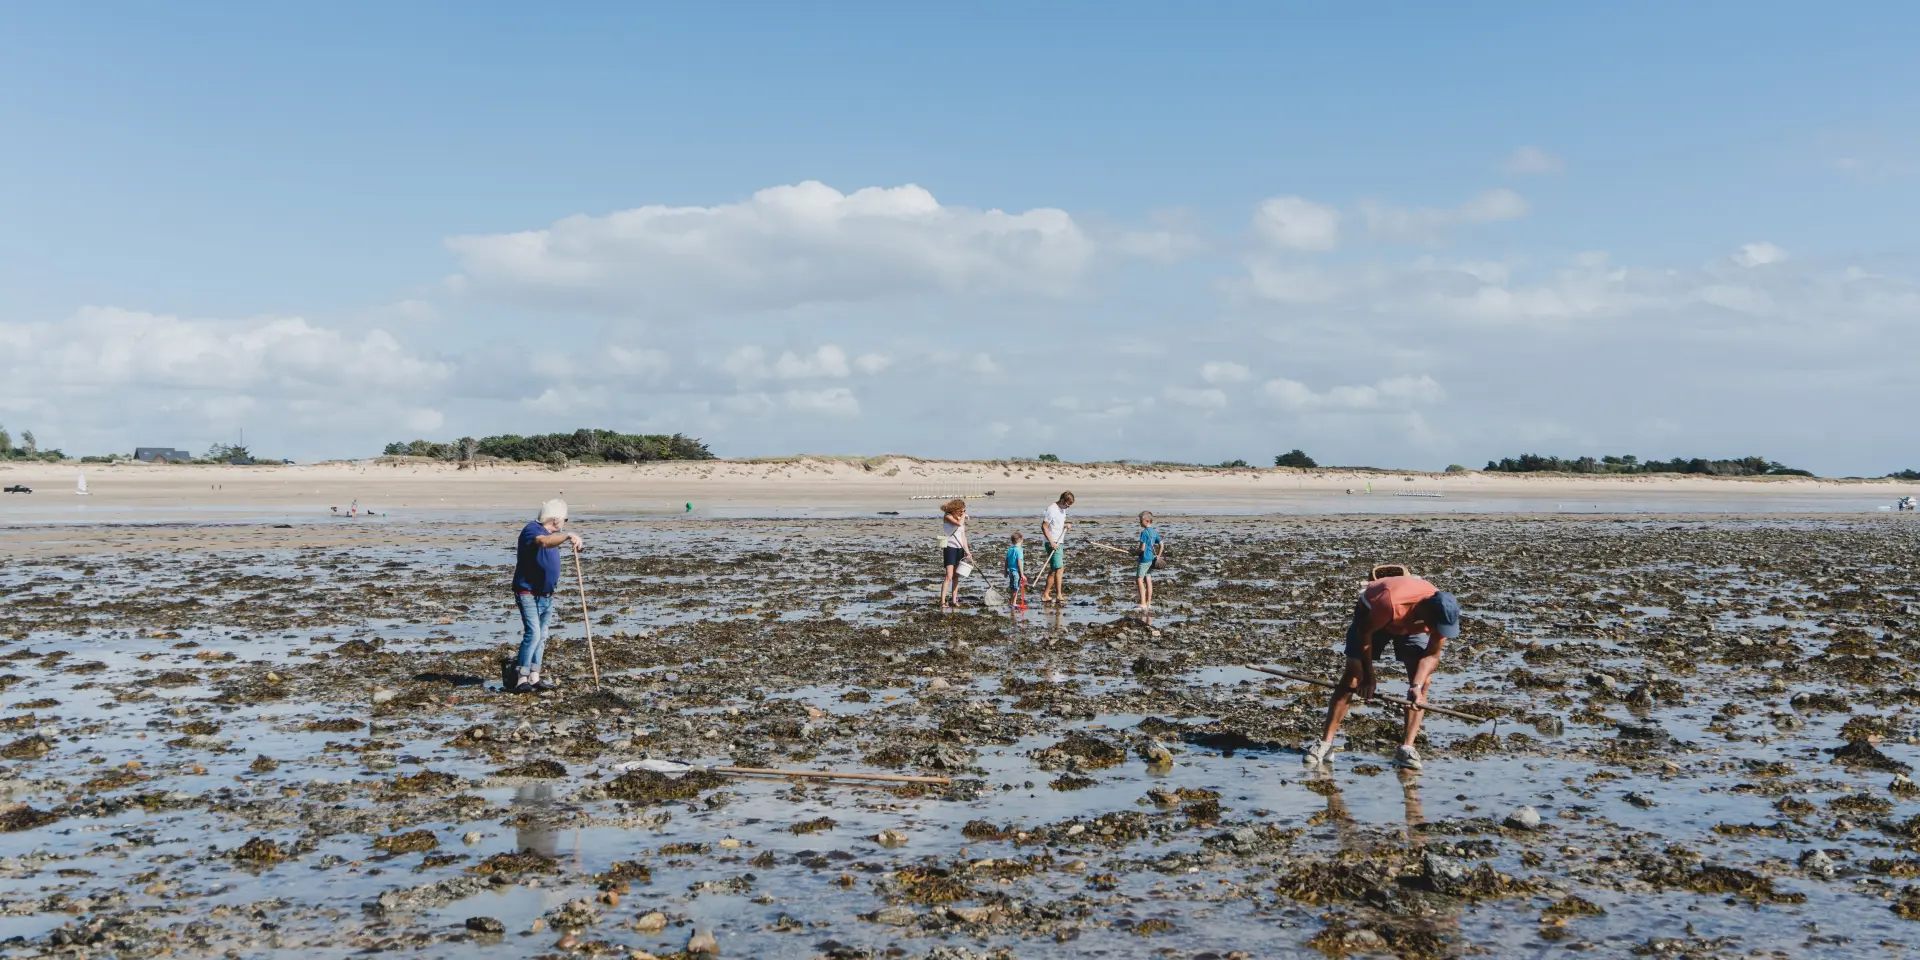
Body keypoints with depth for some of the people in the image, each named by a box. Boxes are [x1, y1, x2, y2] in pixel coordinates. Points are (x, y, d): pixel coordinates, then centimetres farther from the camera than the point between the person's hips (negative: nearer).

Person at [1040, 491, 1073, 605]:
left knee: (1053, 570, 10)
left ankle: (1045, 594, 16)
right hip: (1053, 543, -9)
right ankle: (1059, 595, -14)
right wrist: (1052, 543, -21)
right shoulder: (1052, 509, -16)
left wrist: (1066, 525, 3)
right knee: (1059, 569, -14)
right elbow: (1044, 527, -17)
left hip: (1059, 542, 9)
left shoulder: (1062, 509, 12)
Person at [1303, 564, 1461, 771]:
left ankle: (1406, 748, -11)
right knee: (1352, 676, -13)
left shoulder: (1443, 613, -31)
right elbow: (1365, 632, -26)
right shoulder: (1389, 602, -45)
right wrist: (1368, 675, -21)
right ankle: (1325, 744, -11)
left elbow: (1432, 655, -19)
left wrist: (1417, 686, -35)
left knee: (1424, 680, -13)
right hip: (1371, 618, -4)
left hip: (1412, 625, 4)